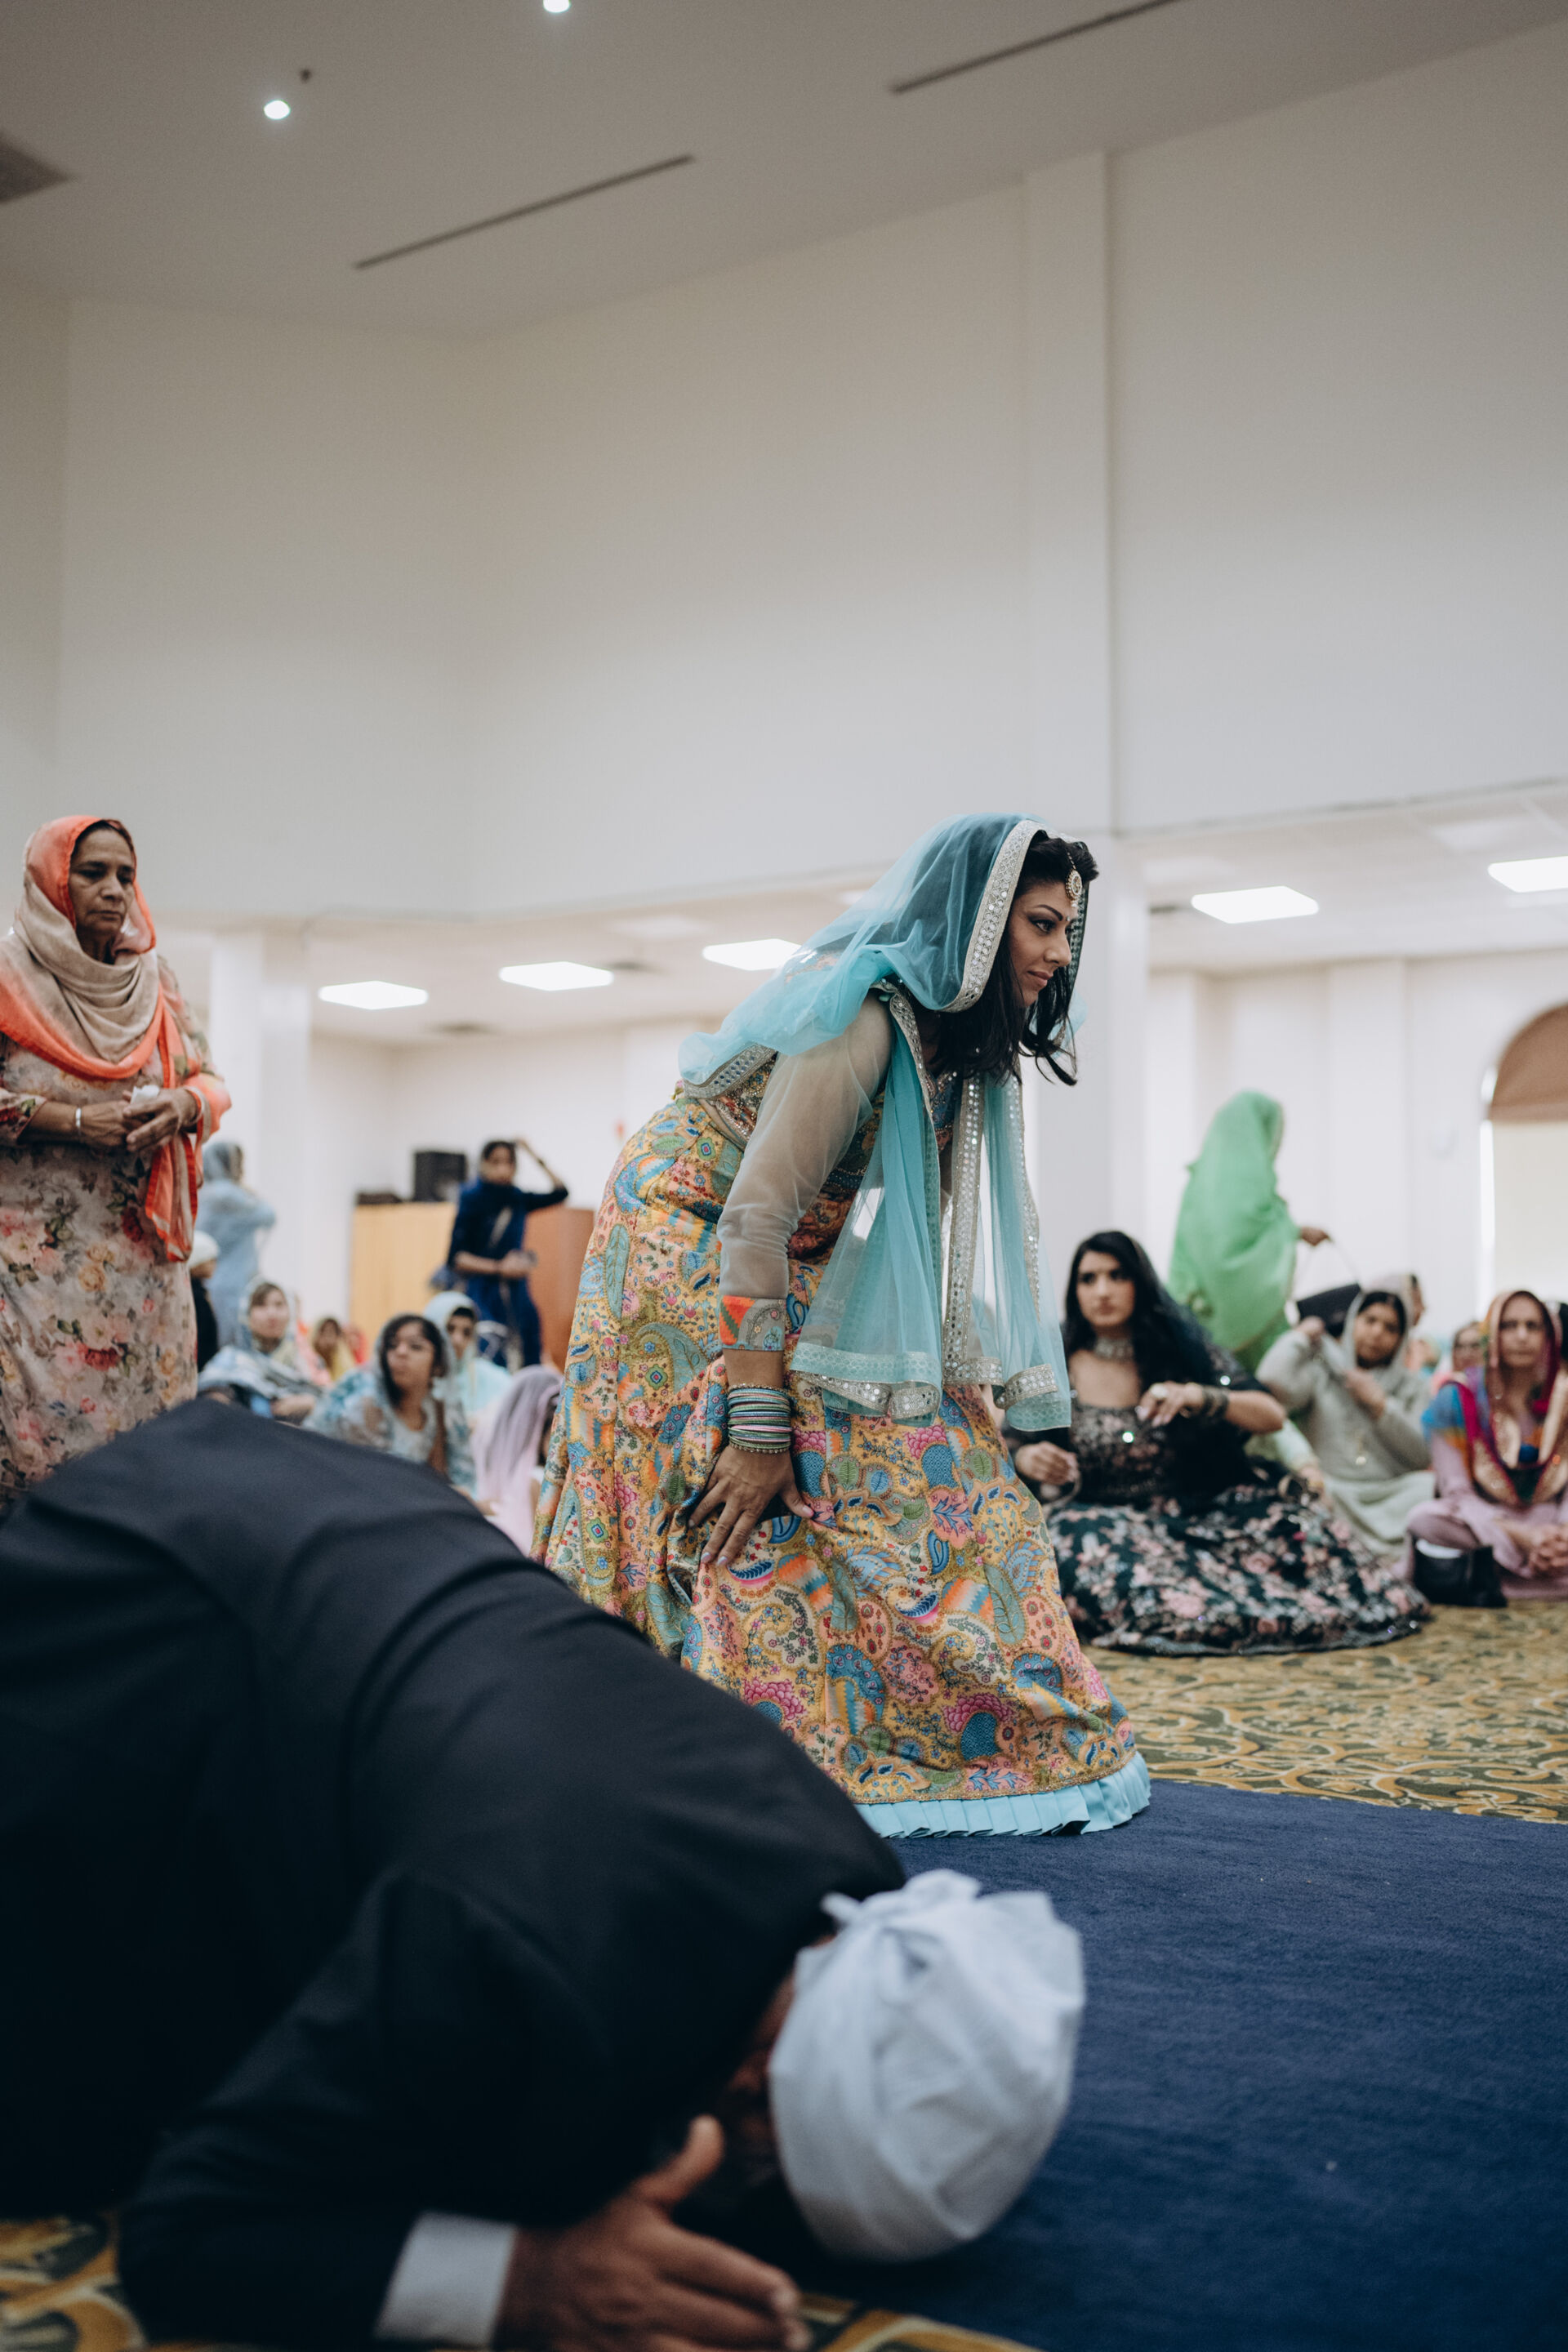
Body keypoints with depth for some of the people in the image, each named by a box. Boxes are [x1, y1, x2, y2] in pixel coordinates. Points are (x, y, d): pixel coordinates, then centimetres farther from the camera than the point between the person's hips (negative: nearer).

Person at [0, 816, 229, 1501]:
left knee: (150, 1420, 1)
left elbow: (209, 1079, 17)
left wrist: (183, 1104, -5)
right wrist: (72, 1121, -15)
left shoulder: (154, 978, 14)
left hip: (143, 1253, 4)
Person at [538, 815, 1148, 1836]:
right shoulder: (864, 1017, -27)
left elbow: (912, 1219, 3)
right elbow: (754, 1215, -30)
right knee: (767, 1516, -12)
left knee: (916, 1469, 4)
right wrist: (757, 1427, -30)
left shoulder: (960, 1040, 0)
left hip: (796, 1274, 9)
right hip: (690, 1249, -9)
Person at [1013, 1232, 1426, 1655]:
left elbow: (1271, 1417, -3)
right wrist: (1026, 1459, -20)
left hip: (1199, 1507, 0)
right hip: (1105, 1517, 0)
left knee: (1290, 1527, -28)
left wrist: (1199, 1396, -23)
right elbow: (1007, 1450, 5)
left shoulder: (1181, 1347, 3)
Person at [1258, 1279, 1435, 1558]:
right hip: (1332, 1490, -3)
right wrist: (1301, 1336, 6)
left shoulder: (1412, 1385, 21)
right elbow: (1273, 1382, -12)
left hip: (1393, 1491, 3)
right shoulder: (1320, 1369, 12)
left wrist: (1380, 1404, 0)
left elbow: (1423, 1455, 8)